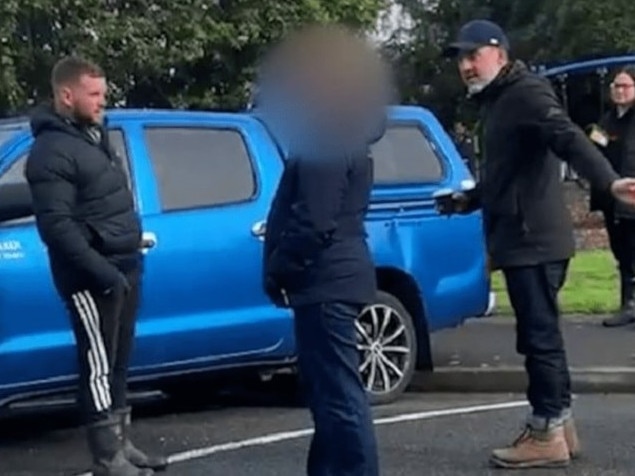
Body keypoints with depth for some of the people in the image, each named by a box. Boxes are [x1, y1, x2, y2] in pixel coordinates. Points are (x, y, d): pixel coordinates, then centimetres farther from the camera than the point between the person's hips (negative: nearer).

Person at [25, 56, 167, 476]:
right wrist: (102, 271, -27)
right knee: (100, 365, -3)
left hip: (124, 267, 9)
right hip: (93, 278, -9)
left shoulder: (94, 133, 14)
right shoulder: (52, 151, -16)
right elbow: (56, 225, -24)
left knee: (118, 362, 15)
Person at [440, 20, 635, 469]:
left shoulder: (526, 92, -11)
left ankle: (546, 434, 1)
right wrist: (469, 200, 42)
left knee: (539, 335, -6)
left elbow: (569, 138, -28)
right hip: (522, 237, 10)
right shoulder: (497, 101, 20)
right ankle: (560, 426, 23)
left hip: (534, 238, -10)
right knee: (541, 335, 15)